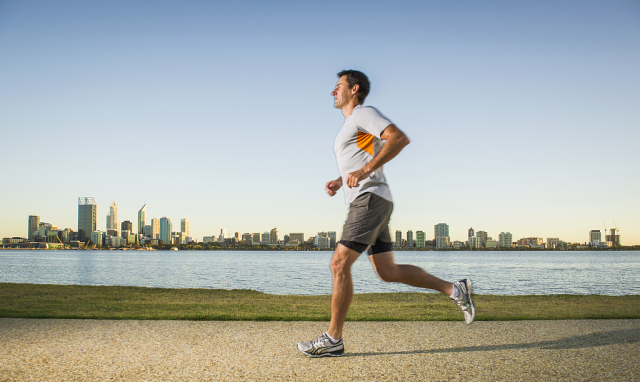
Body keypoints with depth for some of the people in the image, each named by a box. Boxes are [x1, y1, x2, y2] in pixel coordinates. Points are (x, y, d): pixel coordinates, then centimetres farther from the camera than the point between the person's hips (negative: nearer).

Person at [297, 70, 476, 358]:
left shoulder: (364, 113, -4)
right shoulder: (349, 126, 26)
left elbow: (399, 138, -20)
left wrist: (365, 171, -25)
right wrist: (338, 182, 17)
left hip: (371, 199, -10)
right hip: (363, 202, 10)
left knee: (339, 264, -13)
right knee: (387, 272, 8)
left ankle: (333, 339, -8)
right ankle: (454, 290, 13)